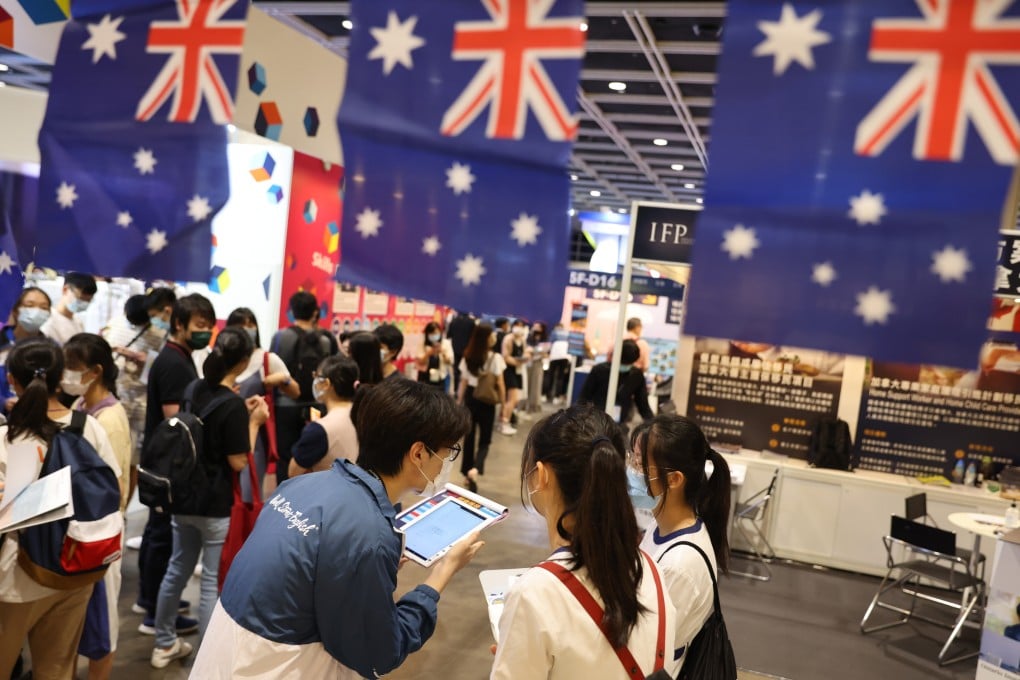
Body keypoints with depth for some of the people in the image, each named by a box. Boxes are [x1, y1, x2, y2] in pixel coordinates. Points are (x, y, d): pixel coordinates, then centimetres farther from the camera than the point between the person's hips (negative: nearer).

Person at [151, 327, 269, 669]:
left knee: (177, 570, 20)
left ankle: (164, 644, 35)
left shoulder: (195, 389, 3)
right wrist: (254, 422, -9)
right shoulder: (233, 405, -20)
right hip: (216, 506, -8)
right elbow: (238, 462, -16)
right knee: (214, 582, 3)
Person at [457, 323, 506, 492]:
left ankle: (467, 473, 19)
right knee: (484, 440, 2)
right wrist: (503, 403, 0)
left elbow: (463, 383, 6)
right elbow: (500, 384, -9)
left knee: (469, 437, 14)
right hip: (487, 400, -4)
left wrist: (459, 402, 14)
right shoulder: (495, 358, -10)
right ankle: (475, 469, -22)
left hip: (470, 397, 4)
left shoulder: (467, 357, 3)